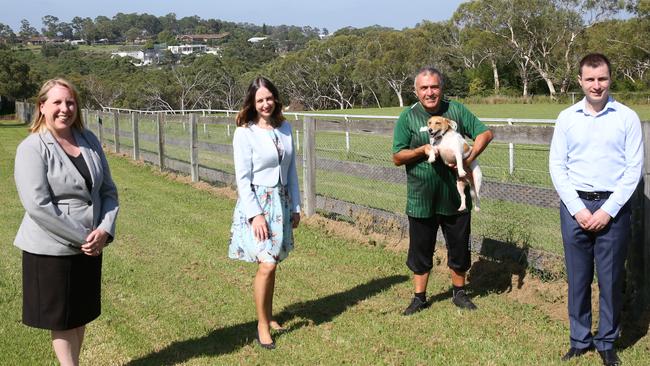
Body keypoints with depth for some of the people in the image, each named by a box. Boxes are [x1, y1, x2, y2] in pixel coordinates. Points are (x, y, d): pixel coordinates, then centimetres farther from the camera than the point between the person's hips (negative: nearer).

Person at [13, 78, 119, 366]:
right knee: (62, 320, 9)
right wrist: (83, 237, -19)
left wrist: (104, 230, -11)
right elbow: (37, 206, -21)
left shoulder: (89, 141, 3)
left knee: (81, 315, 17)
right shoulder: (32, 148, -13)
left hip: (90, 247, 5)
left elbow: (109, 191, 5)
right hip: (51, 251, -5)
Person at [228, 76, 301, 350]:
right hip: (256, 203, -5)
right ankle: (262, 325, 3)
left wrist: (295, 206, 10)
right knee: (267, 265, -12)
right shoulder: (244, 133, -10)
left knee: (270, 263, 12)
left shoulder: (285, 128, 6)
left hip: (281, 202, 5)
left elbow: (291, 170, 12)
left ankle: (269, 316, 27)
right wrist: (255, 214, -17)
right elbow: (242, 178, -12)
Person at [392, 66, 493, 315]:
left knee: (459, 247, 14)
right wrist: (422, 150, -21)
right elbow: (397, 157, -4)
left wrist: (469, 158, -15)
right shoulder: (408, 117, -4)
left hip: (455, 196, 2)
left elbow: (485, 133, 1)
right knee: (420, 250, 11)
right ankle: (420, 297, 27)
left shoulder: (456, 111, 0)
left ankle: (459, 292, 33)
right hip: (421, 199, -1)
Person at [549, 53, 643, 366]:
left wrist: (608, 210, -10)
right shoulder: (566, 118, 4)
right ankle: (580, 340, 22)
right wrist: (578, 209, -7)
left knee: (610, 279, 6)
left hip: (613, 207, -1)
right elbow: (557, 167, 3)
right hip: (575, 206, 1)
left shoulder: (627, 118, -1)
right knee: (578, 278, 8)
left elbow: (634, 169, -3)